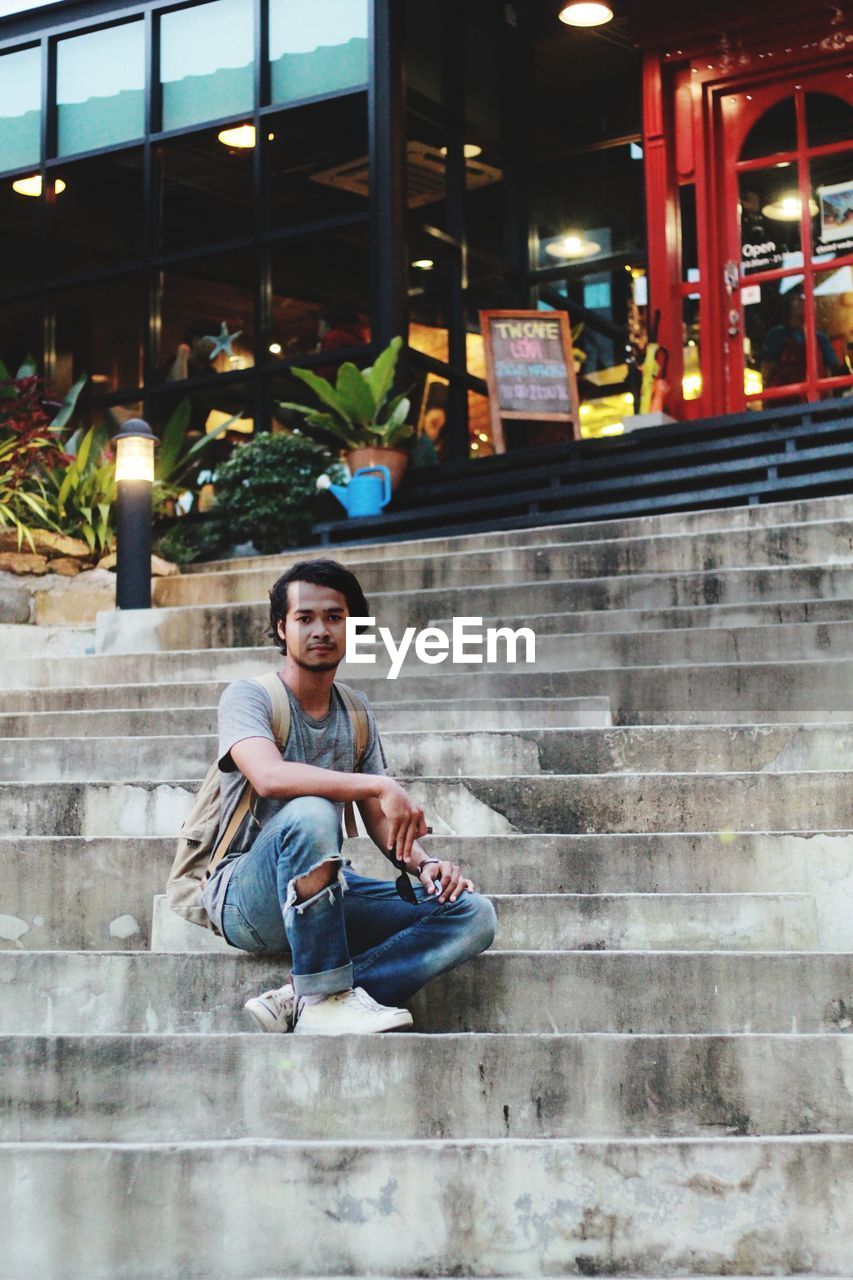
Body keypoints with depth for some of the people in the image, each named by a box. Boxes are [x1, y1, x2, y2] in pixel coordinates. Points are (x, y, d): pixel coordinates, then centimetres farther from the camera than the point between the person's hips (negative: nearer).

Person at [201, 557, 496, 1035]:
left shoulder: (357, 712, 13)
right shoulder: (250, 696, -7)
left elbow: (378, 817, 14)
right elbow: (270, 776, -28)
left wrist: (424, 863, -7)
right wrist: (383, 786, -32)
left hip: (330, 896, 6)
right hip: (247, 900, -6)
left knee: (473, 915, -13)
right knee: (309, 813, -38)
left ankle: (299, 1000, -25)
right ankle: (325, 999, -27)